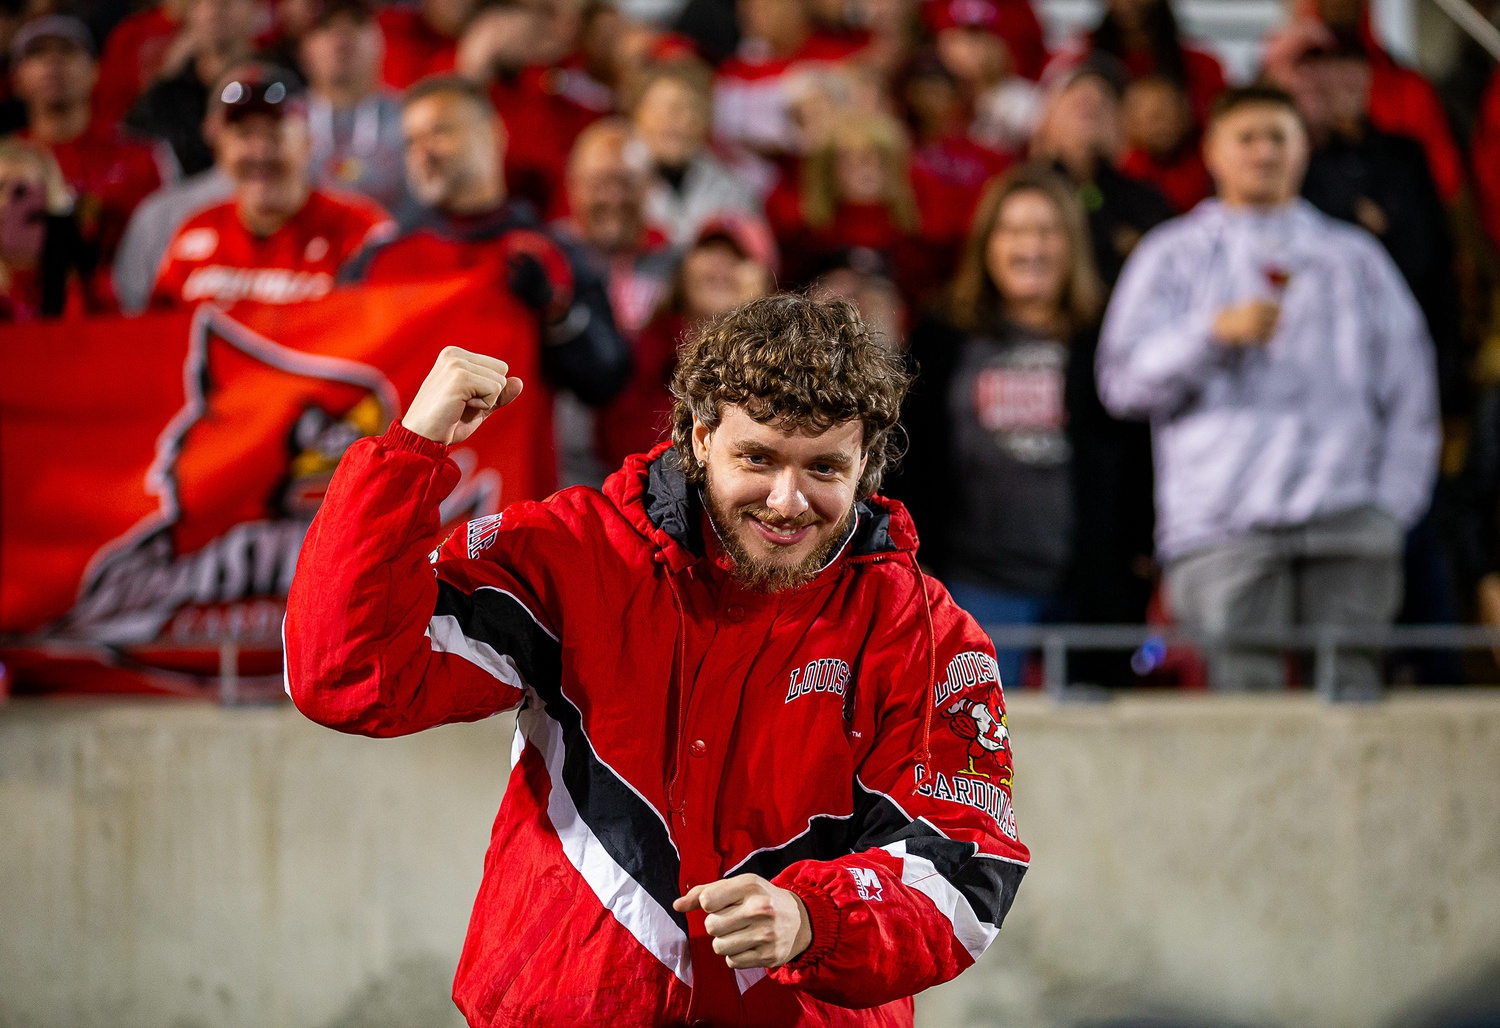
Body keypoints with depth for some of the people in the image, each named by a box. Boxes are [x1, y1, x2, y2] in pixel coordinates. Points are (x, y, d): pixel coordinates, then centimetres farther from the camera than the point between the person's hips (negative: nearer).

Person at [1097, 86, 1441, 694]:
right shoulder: (1174, 256, 15)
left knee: (1351, 693, -8)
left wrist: (1392, 503, 5)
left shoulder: (1355, 256, 21)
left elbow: (1410, 390, 17)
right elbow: (1124, 382, 4)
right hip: (1225, 524, -2)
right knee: (1243, 703, -12)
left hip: (1347, 522, 2)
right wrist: (1215, 333, -10)